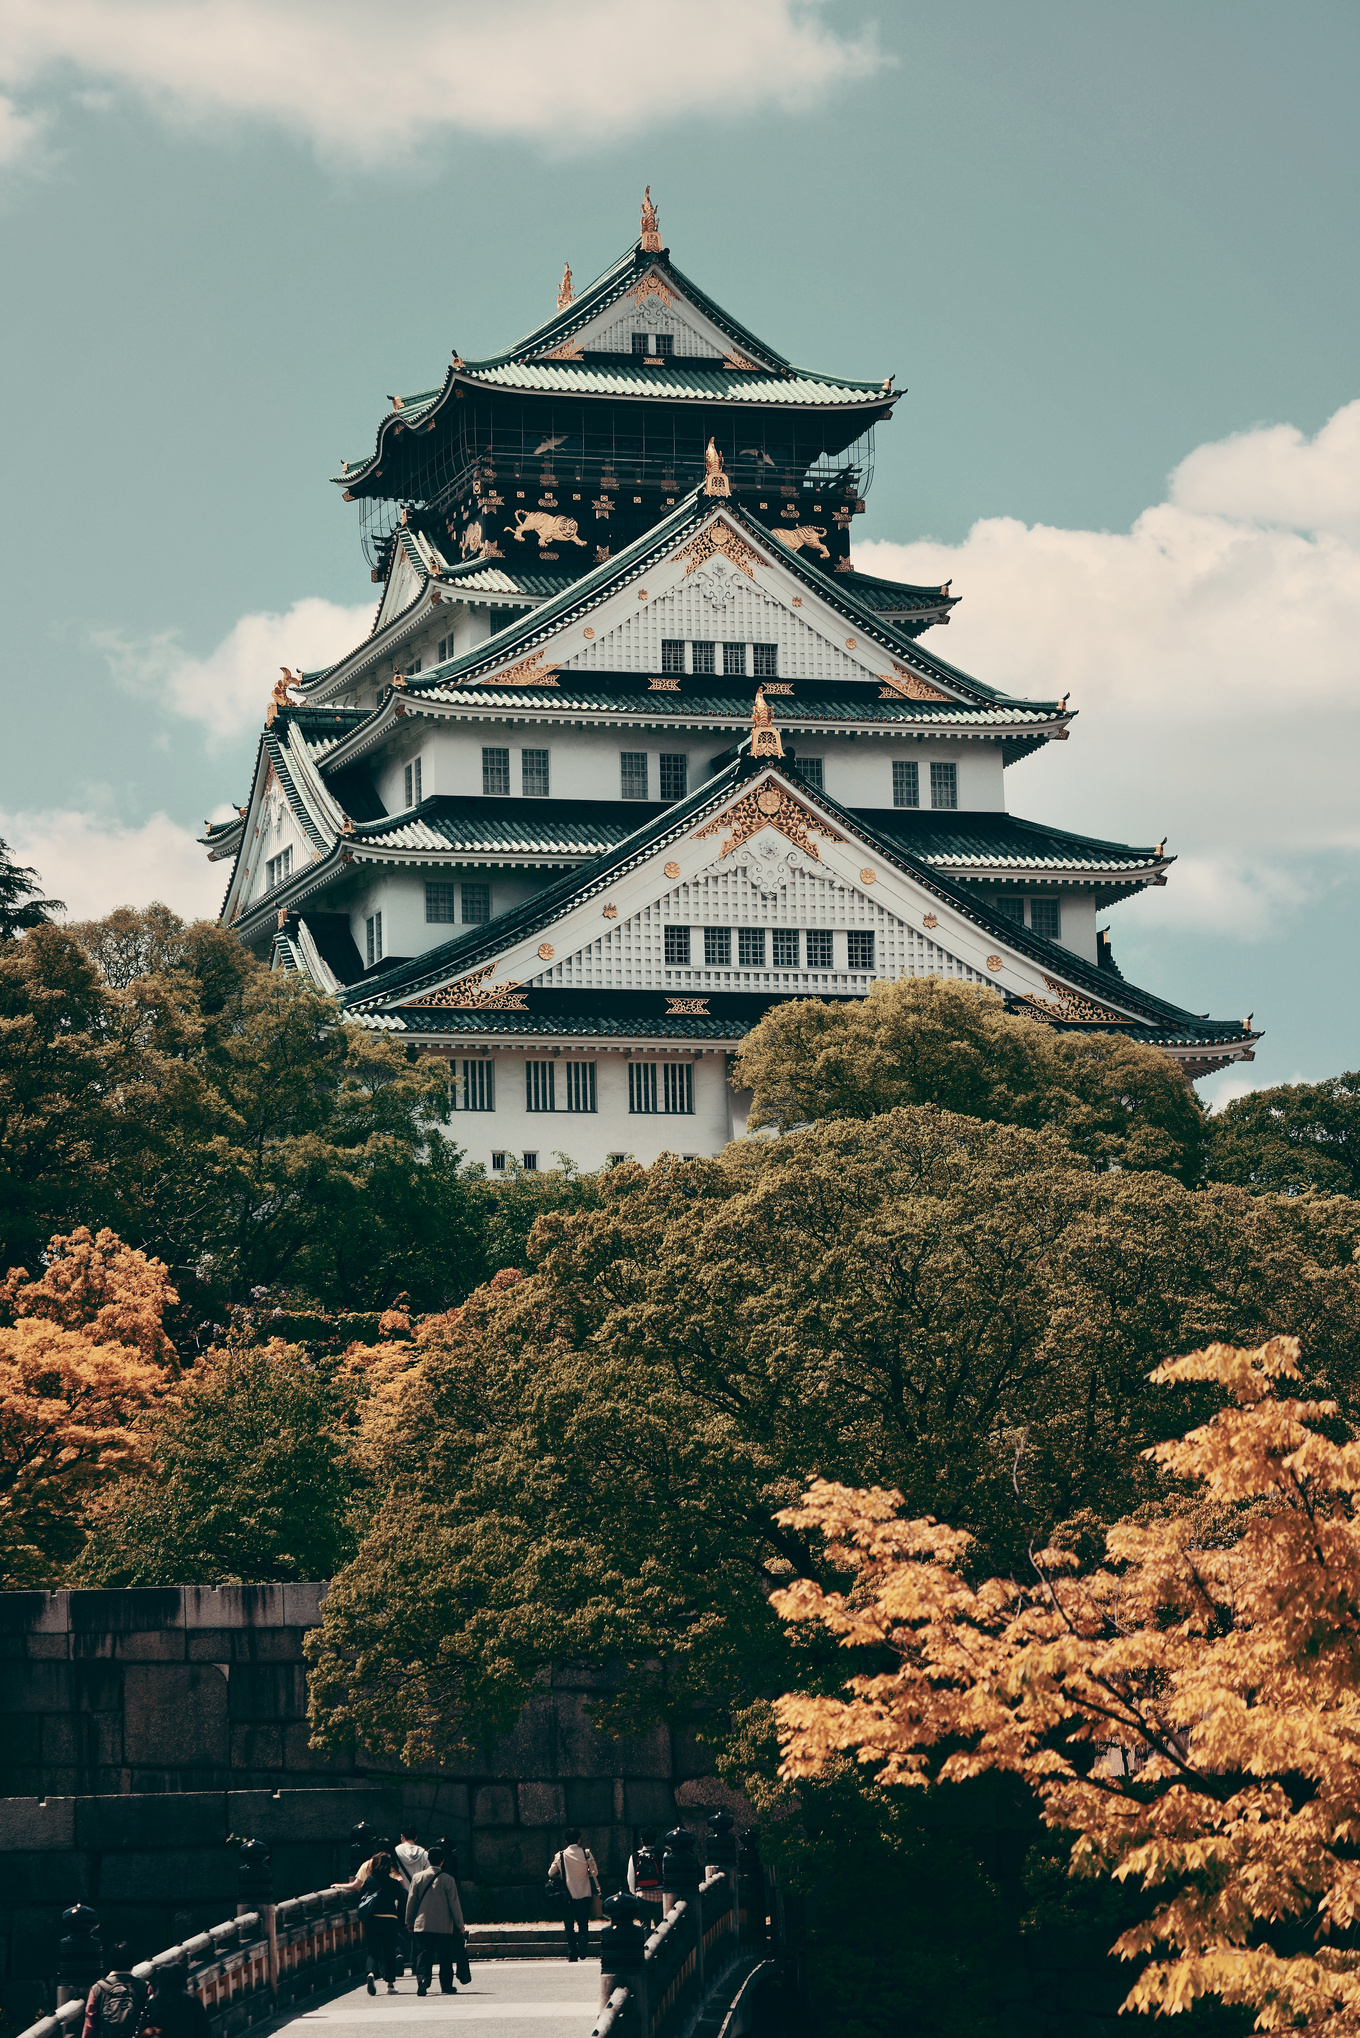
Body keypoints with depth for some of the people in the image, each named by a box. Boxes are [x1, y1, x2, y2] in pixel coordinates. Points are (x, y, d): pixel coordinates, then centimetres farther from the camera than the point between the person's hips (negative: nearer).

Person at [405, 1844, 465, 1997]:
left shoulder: (418, 1877, 0)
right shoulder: (448, 1880, -6)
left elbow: (411, 1901, 5)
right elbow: (454, 1903, -4)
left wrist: (409, 1921, 16)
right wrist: (459, 1924, 6)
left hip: (422, 1925, 1)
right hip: (444, 1926, -1)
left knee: (423, 1956, -1)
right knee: (445, 1958, 11)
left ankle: (422, 1982, -19)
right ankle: (446, 1986, 15)